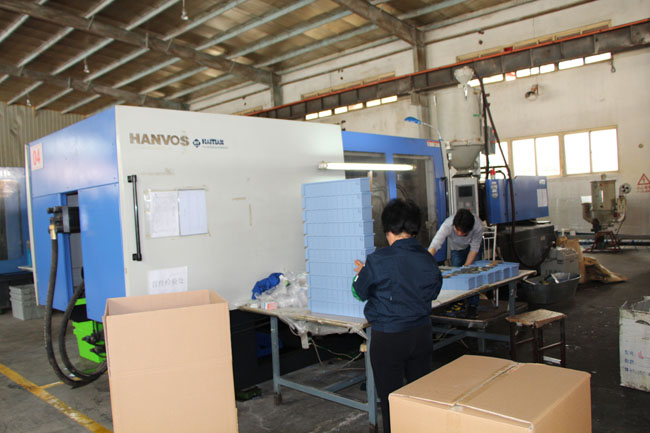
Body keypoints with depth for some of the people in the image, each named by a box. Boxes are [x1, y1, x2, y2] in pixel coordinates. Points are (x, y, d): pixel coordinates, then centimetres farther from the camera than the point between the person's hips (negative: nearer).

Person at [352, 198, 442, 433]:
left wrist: (361, 273, 15)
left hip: (388, 337, -4)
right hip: (421, 332, 5)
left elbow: (360, 292, -4)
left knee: (391, 396, 10)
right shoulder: (427, 259, -6)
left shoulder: (378, 261, -19)